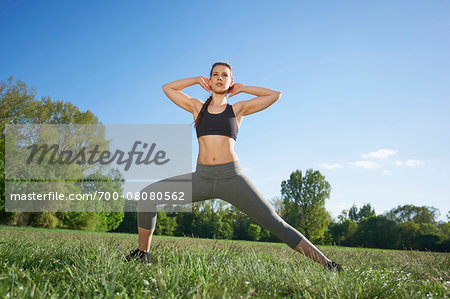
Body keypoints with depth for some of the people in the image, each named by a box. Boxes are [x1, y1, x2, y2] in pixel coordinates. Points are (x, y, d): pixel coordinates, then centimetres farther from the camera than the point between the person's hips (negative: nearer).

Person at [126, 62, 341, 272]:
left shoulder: (238, 109, 13)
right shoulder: (197, 107, 18)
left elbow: (275, 95, 16)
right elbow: (168, 88, 27)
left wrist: (242, 88, 20)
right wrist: (198, 80, 24)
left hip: (231, 177, -2)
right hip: (202, 177, 2)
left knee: (274, 222, -7)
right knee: (147, 194, -11)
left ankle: (325, 262, 3)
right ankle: (143, 253, 5)